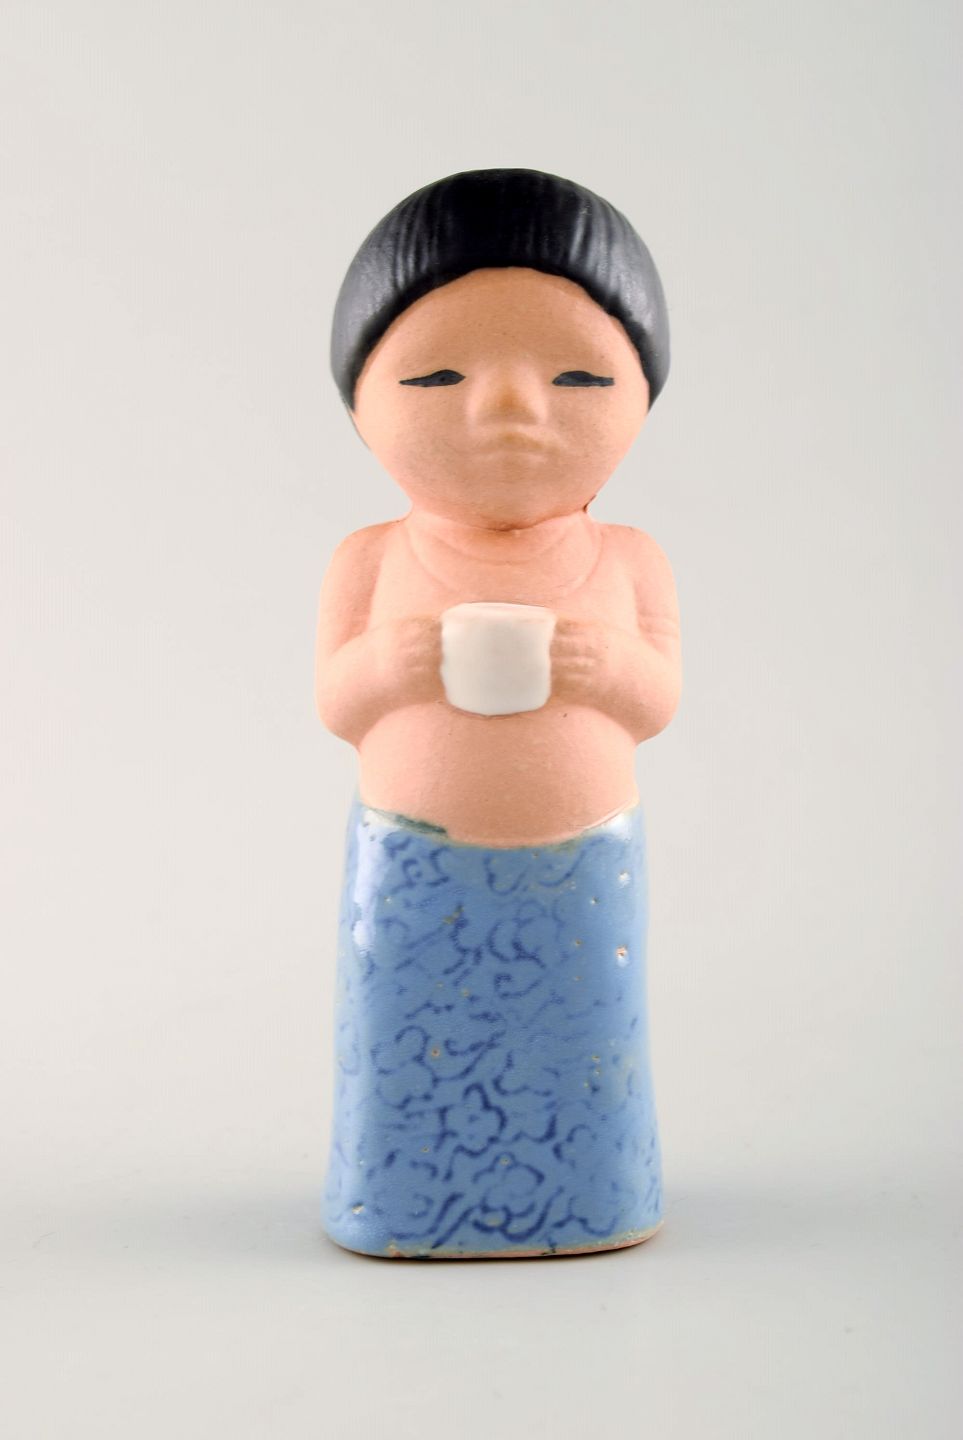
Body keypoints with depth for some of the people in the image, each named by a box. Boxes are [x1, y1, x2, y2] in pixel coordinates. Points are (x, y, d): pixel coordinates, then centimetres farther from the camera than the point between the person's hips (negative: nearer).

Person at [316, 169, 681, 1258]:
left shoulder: (627, 564, -2)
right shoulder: (373, 561, -4)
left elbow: (659, 702, -2)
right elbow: (333, 705, -4)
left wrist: (611, 667, -24)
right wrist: (385, 665, -25)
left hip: (580, 877, 1)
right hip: (417, 873, 0)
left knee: (573, 1059, 14)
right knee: (418, 1062, 11)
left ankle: (577, 1193, 34)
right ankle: (415, 1193, 32)